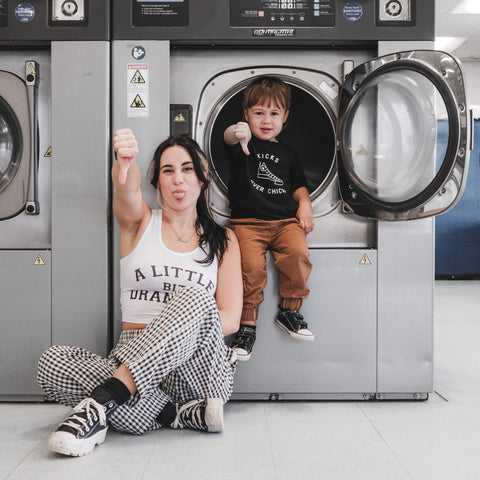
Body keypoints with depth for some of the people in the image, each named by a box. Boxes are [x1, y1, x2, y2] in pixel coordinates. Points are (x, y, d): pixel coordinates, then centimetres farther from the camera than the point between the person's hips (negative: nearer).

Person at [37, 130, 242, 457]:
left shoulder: (223, 239, 11)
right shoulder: (140, 223, 11)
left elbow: (230, 319, 3)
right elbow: (127, 189, -16)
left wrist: (181, 331, -14)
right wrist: (124, 161, -40)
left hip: (200, 370, -1)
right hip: (132, 356, 1)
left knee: (194, 296, -32)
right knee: (53, 362, -26)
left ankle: (103, 398, -31)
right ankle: (177, 414, -25)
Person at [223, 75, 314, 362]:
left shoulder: (286, 153, 21)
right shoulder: (243, 144, 7)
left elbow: (298, 184, 28)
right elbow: (228, 138, -17)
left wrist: (304, 204, 6)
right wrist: (237, 134, -42)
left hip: (285, 220, 3)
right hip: (247, 221, -3)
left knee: (298, 253, -23)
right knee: (252, 265, -24)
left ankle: (290, 311, -2)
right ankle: (248, 324, -5)